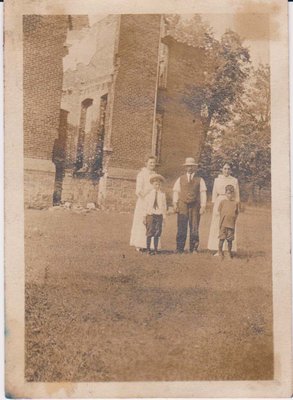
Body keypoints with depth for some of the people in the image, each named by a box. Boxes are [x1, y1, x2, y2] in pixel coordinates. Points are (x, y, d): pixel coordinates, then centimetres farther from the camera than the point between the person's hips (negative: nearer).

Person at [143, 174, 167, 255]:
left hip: (159, 215, 1)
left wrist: (164, 216, 5)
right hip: (150, 215, -1)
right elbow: (145, 206, 4)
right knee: (150, 232, 0)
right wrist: (144, 217, 2)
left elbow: (164, 206, 8)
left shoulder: (162, 194, 5)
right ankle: (148, 249, 8)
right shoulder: (149, 194, 2)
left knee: (157, 233, 4)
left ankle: (155, 249, 12)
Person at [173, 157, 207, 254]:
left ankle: (193, 249, 9)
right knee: (181, 228, -5)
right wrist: (175, 204, -2)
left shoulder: (200, 180, 11)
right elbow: (176, 192, 9)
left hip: (195, 207, 0)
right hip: (182, 206, 0)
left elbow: (203, 193, 6)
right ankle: (179, 249, -1)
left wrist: (203, 206, -3)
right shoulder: (180, 179, 14)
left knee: (194, 229, 2)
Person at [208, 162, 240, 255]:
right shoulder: (217, 180, 8)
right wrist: (215, 207, -1)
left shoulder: (234, 180, 7)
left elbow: (237, 195, 9)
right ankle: (218, 250, 4)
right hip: (219, 204, 1)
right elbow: (214, 194, 7)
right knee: (218, 227, -1)